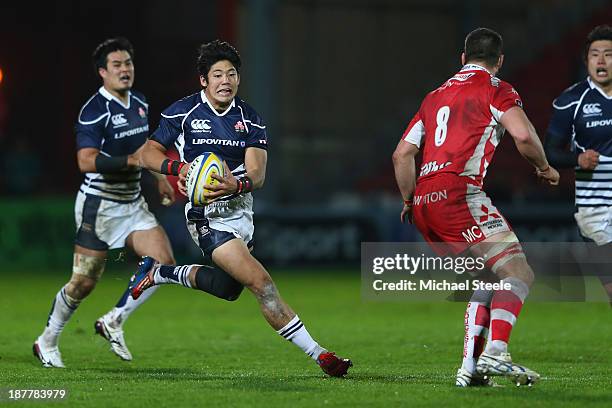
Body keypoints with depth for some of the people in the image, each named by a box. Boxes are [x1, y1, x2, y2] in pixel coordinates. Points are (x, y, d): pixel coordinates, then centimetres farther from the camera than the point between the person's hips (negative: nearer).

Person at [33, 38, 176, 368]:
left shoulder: (140, 103, 8)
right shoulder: (94, 111, -17)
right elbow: (87, 161, -28)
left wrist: (159, 178, 20)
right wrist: (132, 161, -34)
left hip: (132, 202, 7)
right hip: (99, 204, -7)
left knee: (164, 262, -8)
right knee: (84, 282, -3)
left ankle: (114, 321, 6)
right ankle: (47, 343, 17)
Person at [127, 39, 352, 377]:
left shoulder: (250, 119, 0)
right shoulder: (183, 112, -7)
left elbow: (257, 173, -10)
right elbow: (148, 154, -1)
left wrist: (237, 184, -34)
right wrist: (178, 167, -22)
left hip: (240, 208, 6)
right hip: (208, 216, -6)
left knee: (228, 288, 21)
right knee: (262, 284, -18)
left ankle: (159, 272, 38)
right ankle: (319, 355, -17)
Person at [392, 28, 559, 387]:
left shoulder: (436, 95, 25)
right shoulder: (495, 89, 4)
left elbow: (402, 154, 25)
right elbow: (523, 135, -12)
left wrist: (410, 200, 35)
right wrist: (545, 168, 6)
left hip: (424, 201, 8)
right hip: (458, 192, -8)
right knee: (518, 273, -12)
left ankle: (470, 367, 7)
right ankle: (495, 353, -31)